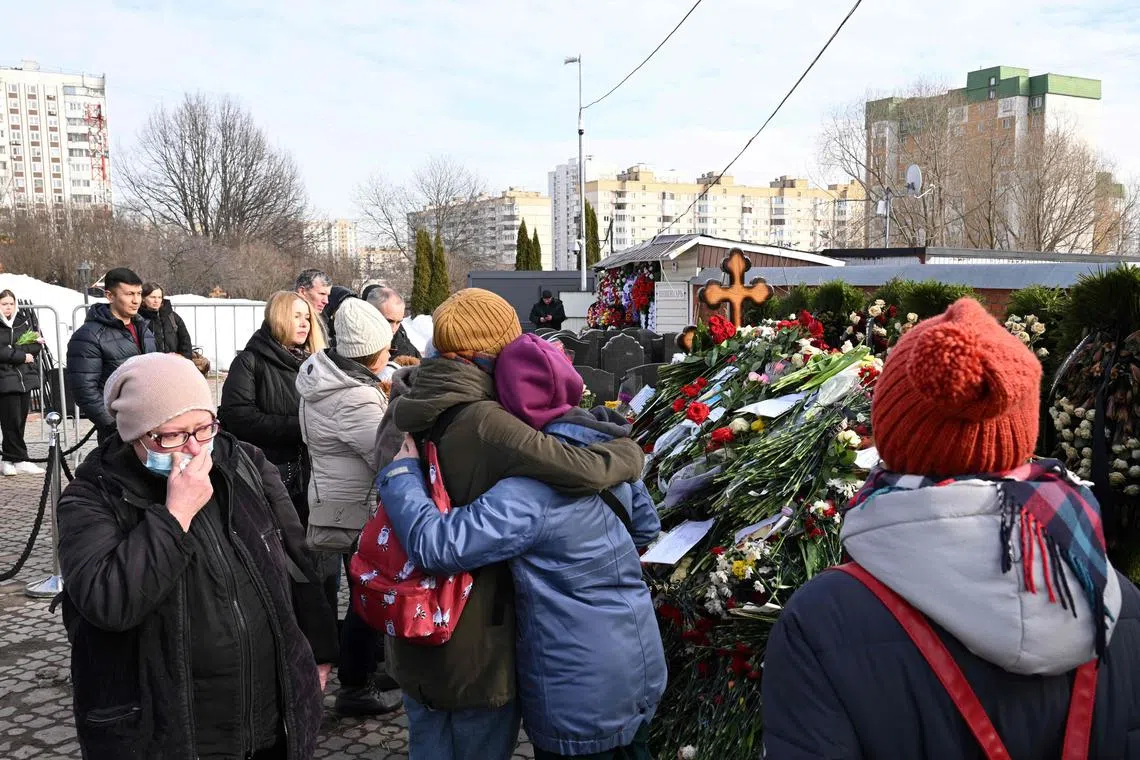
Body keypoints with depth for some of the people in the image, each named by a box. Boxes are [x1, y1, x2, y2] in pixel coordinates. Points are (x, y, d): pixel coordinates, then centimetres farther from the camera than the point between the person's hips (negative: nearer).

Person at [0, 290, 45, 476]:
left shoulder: (23, 320, 13)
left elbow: (36, 348, 10)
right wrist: (22, 355, -10)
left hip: (25, 377, 5)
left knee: (20, 420, 6)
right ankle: (20, 460, 1)